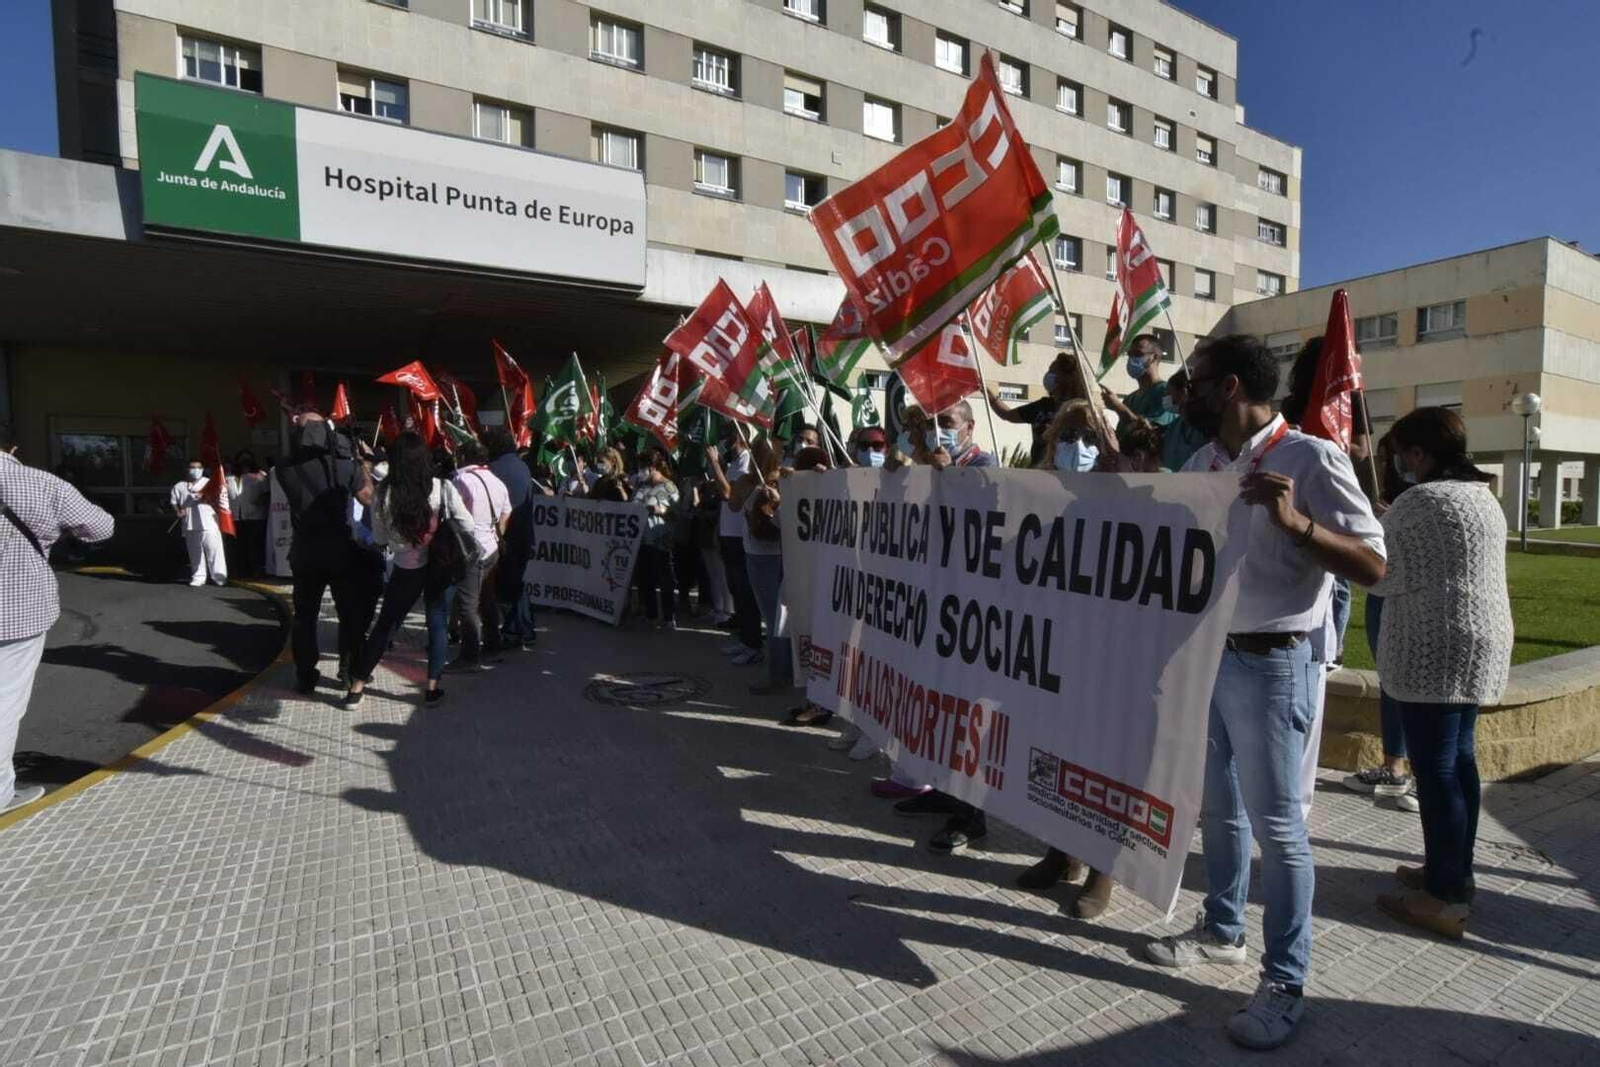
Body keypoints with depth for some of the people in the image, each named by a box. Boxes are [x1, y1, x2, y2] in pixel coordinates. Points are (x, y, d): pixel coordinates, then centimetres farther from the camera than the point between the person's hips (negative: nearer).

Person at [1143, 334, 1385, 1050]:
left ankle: (1285, 983, 22)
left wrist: (1296, 522, -31)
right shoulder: (1204, 462, 8)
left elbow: (1373, 567, -15)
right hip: (1203, 655, 7)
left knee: (1276, 824, 5)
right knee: (1217, 808, 19)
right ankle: (1221, 930, 39)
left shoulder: (1309, 459, -13)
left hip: (1269, 665, -7)